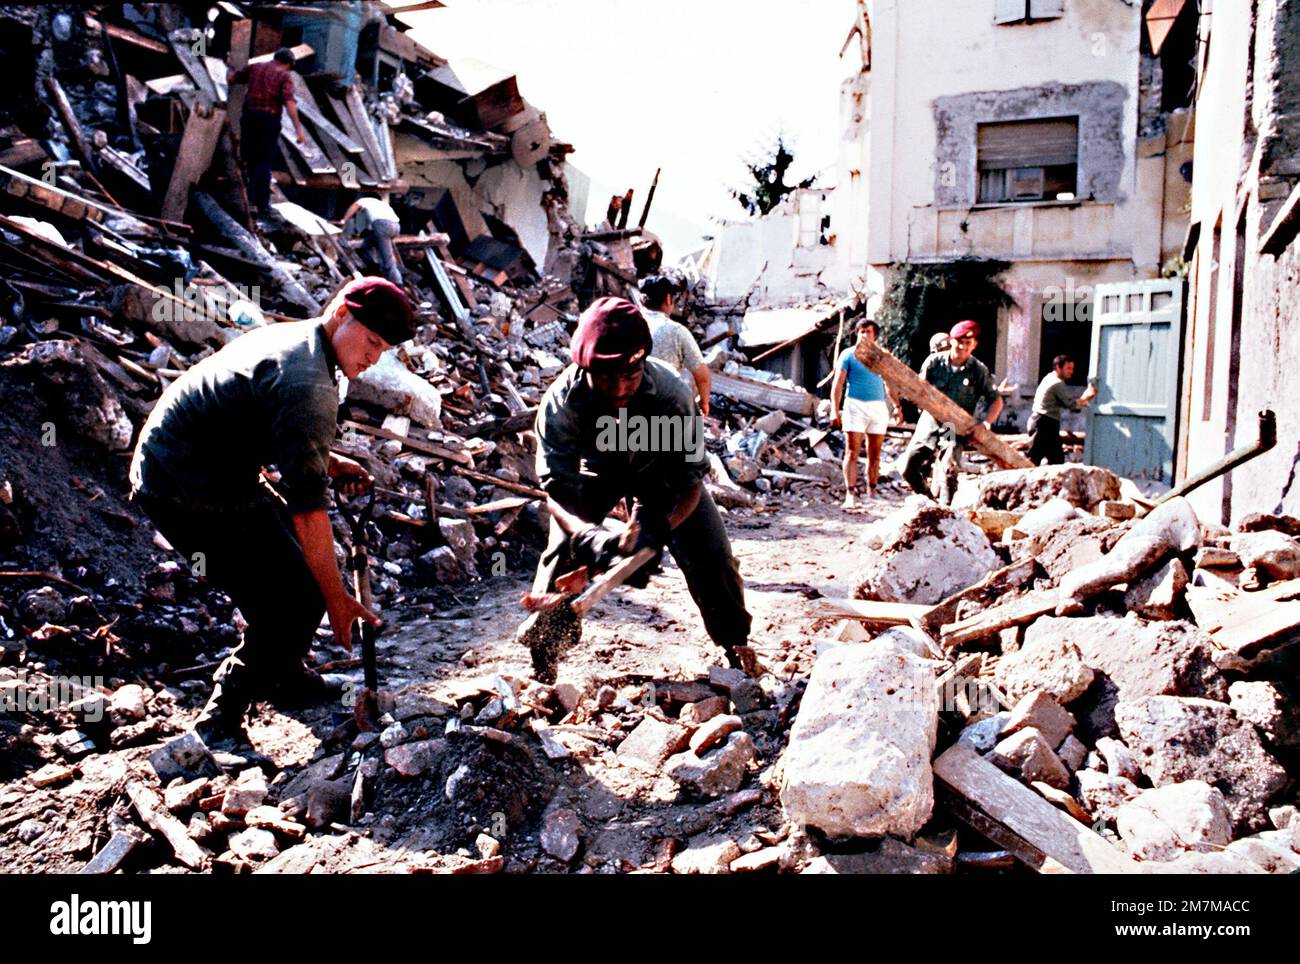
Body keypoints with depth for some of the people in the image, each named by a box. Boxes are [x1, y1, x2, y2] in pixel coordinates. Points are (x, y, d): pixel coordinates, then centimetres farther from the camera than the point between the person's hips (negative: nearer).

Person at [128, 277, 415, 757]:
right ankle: (220, 725, 6)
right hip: (192, 495, -10)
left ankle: (281, 673, 36)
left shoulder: (288, 336, 8)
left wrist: (327, 461, 8)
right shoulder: (309, 385, -24)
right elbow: (308, 505, -25)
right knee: (297, 599, -8)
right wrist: (337, 599, -18)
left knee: (293, 551, 20)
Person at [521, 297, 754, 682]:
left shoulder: (670, 393, -39)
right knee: (563, 553, -13)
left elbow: (690, 483, -32)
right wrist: (588, 535, -55)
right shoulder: (561, 401, -37)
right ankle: (542, 657, 7)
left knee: (711, 557, -6)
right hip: (595, 469, 1)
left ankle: (736, 644, 19)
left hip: (662, 469, 0)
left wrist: (654, 533, -49)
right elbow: (557, 491, -35)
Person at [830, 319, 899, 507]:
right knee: (852, 452, -9)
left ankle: (872, 493, 15)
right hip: (855, 405, -4)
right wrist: (835, 410, -10)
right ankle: (850, 495, -11)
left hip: (879, 406, 4)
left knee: (874, 454, 6)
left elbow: (889, 384, 19)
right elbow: (838, 383, -1)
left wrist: (896, 405, 7)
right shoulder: (848, 354, 4)